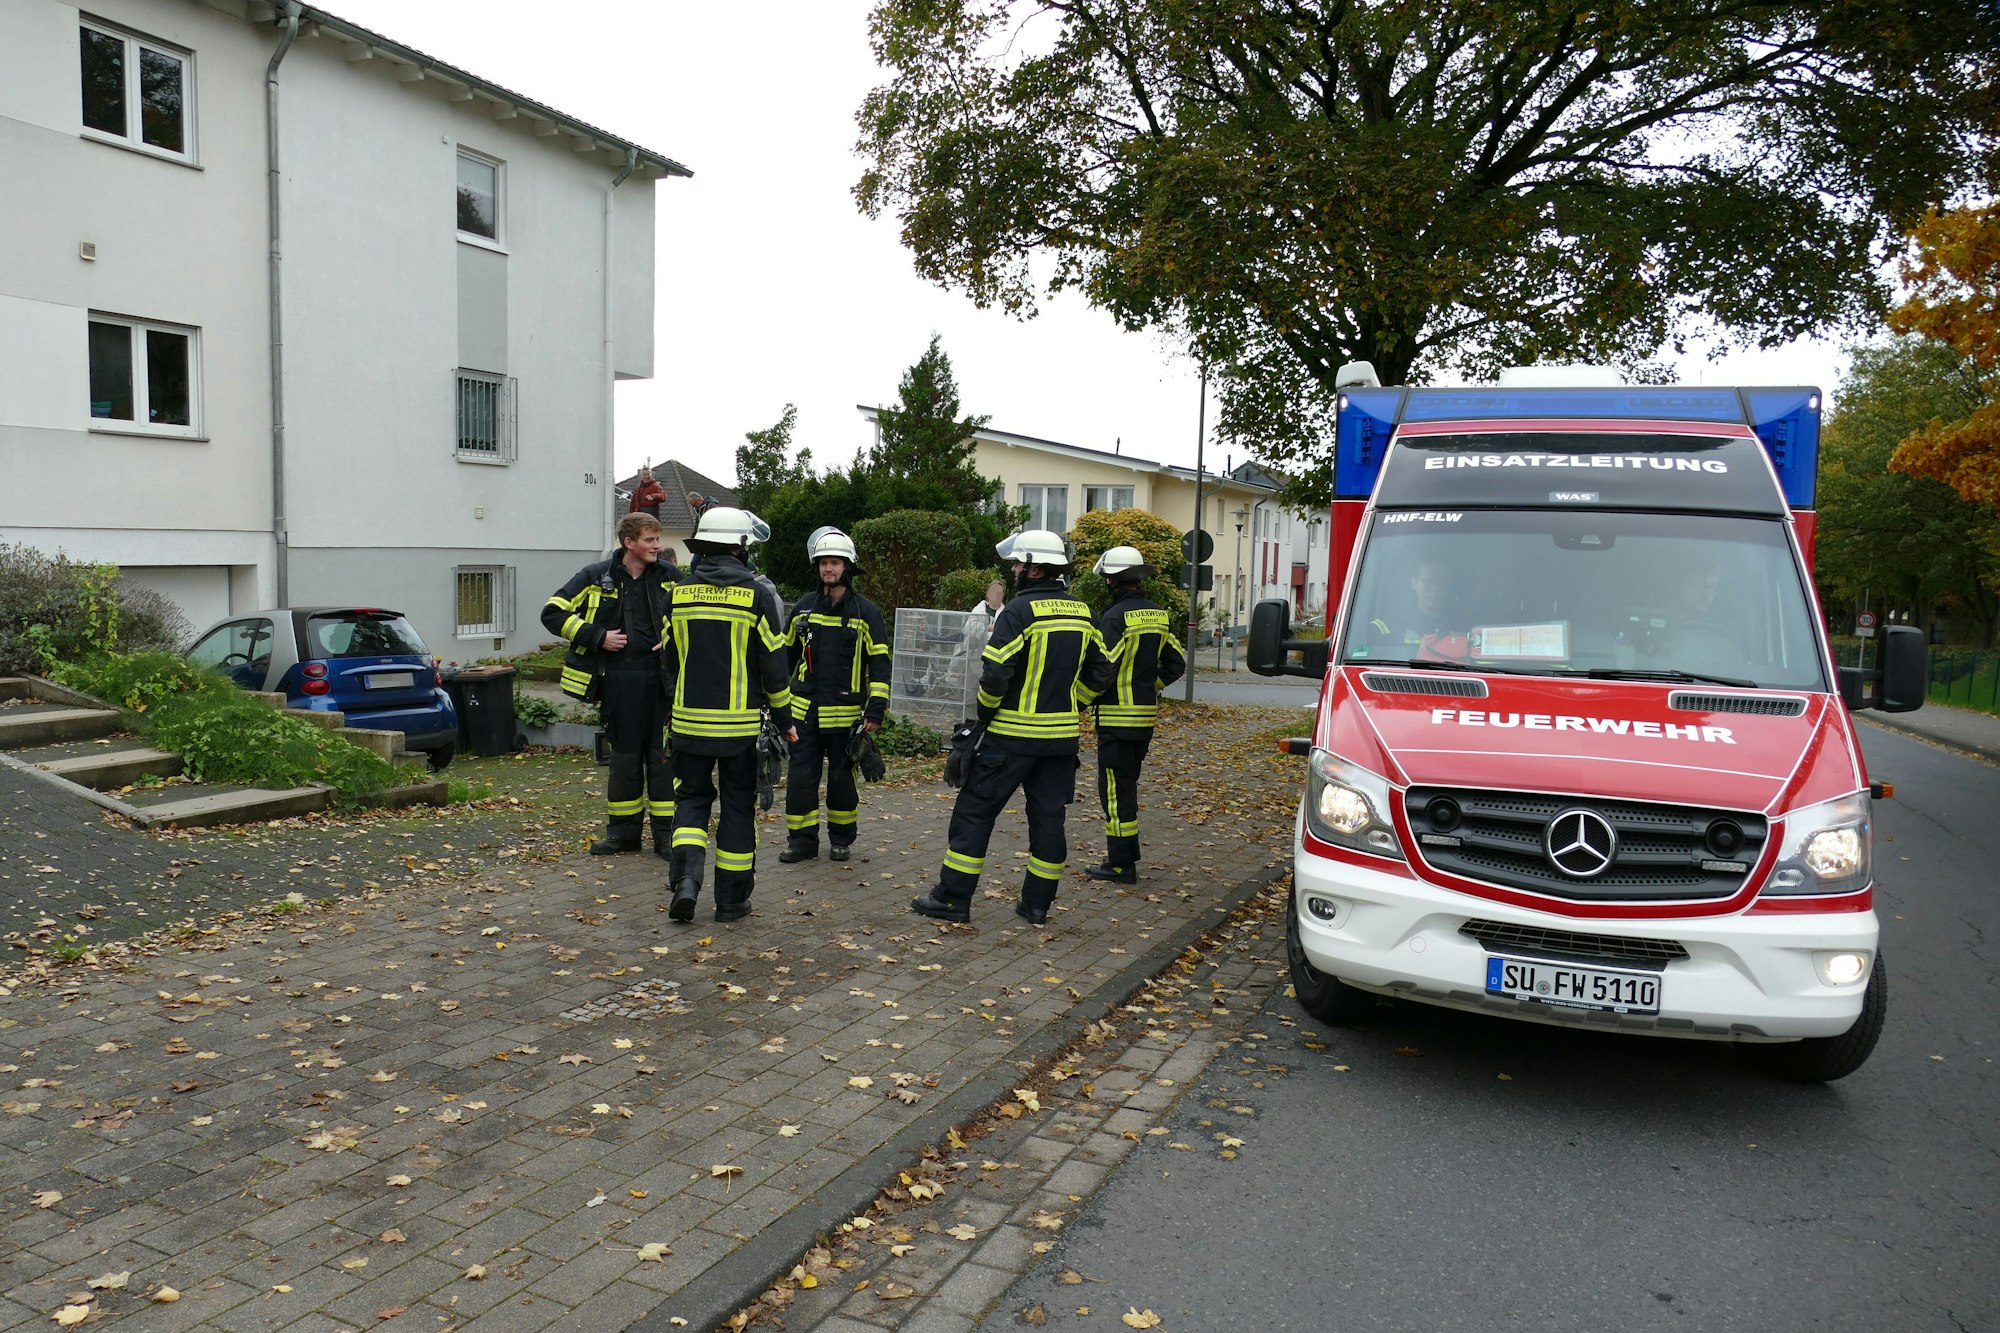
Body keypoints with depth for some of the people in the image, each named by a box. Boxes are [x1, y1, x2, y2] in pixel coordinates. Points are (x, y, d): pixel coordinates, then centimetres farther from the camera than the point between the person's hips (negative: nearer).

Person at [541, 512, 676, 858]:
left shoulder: (668, 578, 6)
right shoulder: (596, 578, -1)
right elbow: (553, 613, -1)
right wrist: (597, 637, -9)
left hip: (659, 678, 1)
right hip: (619, 679, -1)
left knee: (663, 754, 2)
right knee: (624, 755, 8)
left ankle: (666, 832, 11)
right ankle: (623, 830, 20)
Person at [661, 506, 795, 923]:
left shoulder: (678, 594, 2)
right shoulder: (757, 597, -9)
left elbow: (669, 659, 11)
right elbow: (773, 666, -6)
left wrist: (670, 710, 25)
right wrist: (784, 720, 5)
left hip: (689, 720, 3)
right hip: (739, 724, -2)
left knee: (692, 798, 16)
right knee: (737, 807, 8)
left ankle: (685, 878, -5)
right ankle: (731, 900, 14)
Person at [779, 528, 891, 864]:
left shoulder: (865, 612, -3)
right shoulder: (804, 607, 6)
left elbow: (880, 665, -3)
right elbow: (786, 654, 15)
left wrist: (876, 710, -10)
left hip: (846, 713, -2)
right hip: (805, 710, 3)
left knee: (842, 778, 8)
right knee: (800, 776, 2)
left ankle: (841, 839, 23)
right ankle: (801, 840, 14)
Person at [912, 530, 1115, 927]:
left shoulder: (1019, 610, -14)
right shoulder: (1081, 612, 7)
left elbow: (996, 675, -18)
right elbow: (1100, 674, 11)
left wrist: (983, 716, -2)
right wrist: (1065, 703, 15)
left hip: (1014, 734, -6)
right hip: (1062, 736, 6)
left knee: (975, 810, 3)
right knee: (1048, 816, 13)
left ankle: (953, 897, 6)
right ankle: (1038, 904, 18)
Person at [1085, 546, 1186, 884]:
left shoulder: (1114, 617, -16)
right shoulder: (1159, 615, 9)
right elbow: (1176, 663, 13)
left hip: (1118, 718, -8)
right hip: (1147, 715, 8)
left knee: (1116, 790, -2)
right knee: (1128, 785, 18)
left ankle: (1121, 865, 1)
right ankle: (1127, 856, 25)